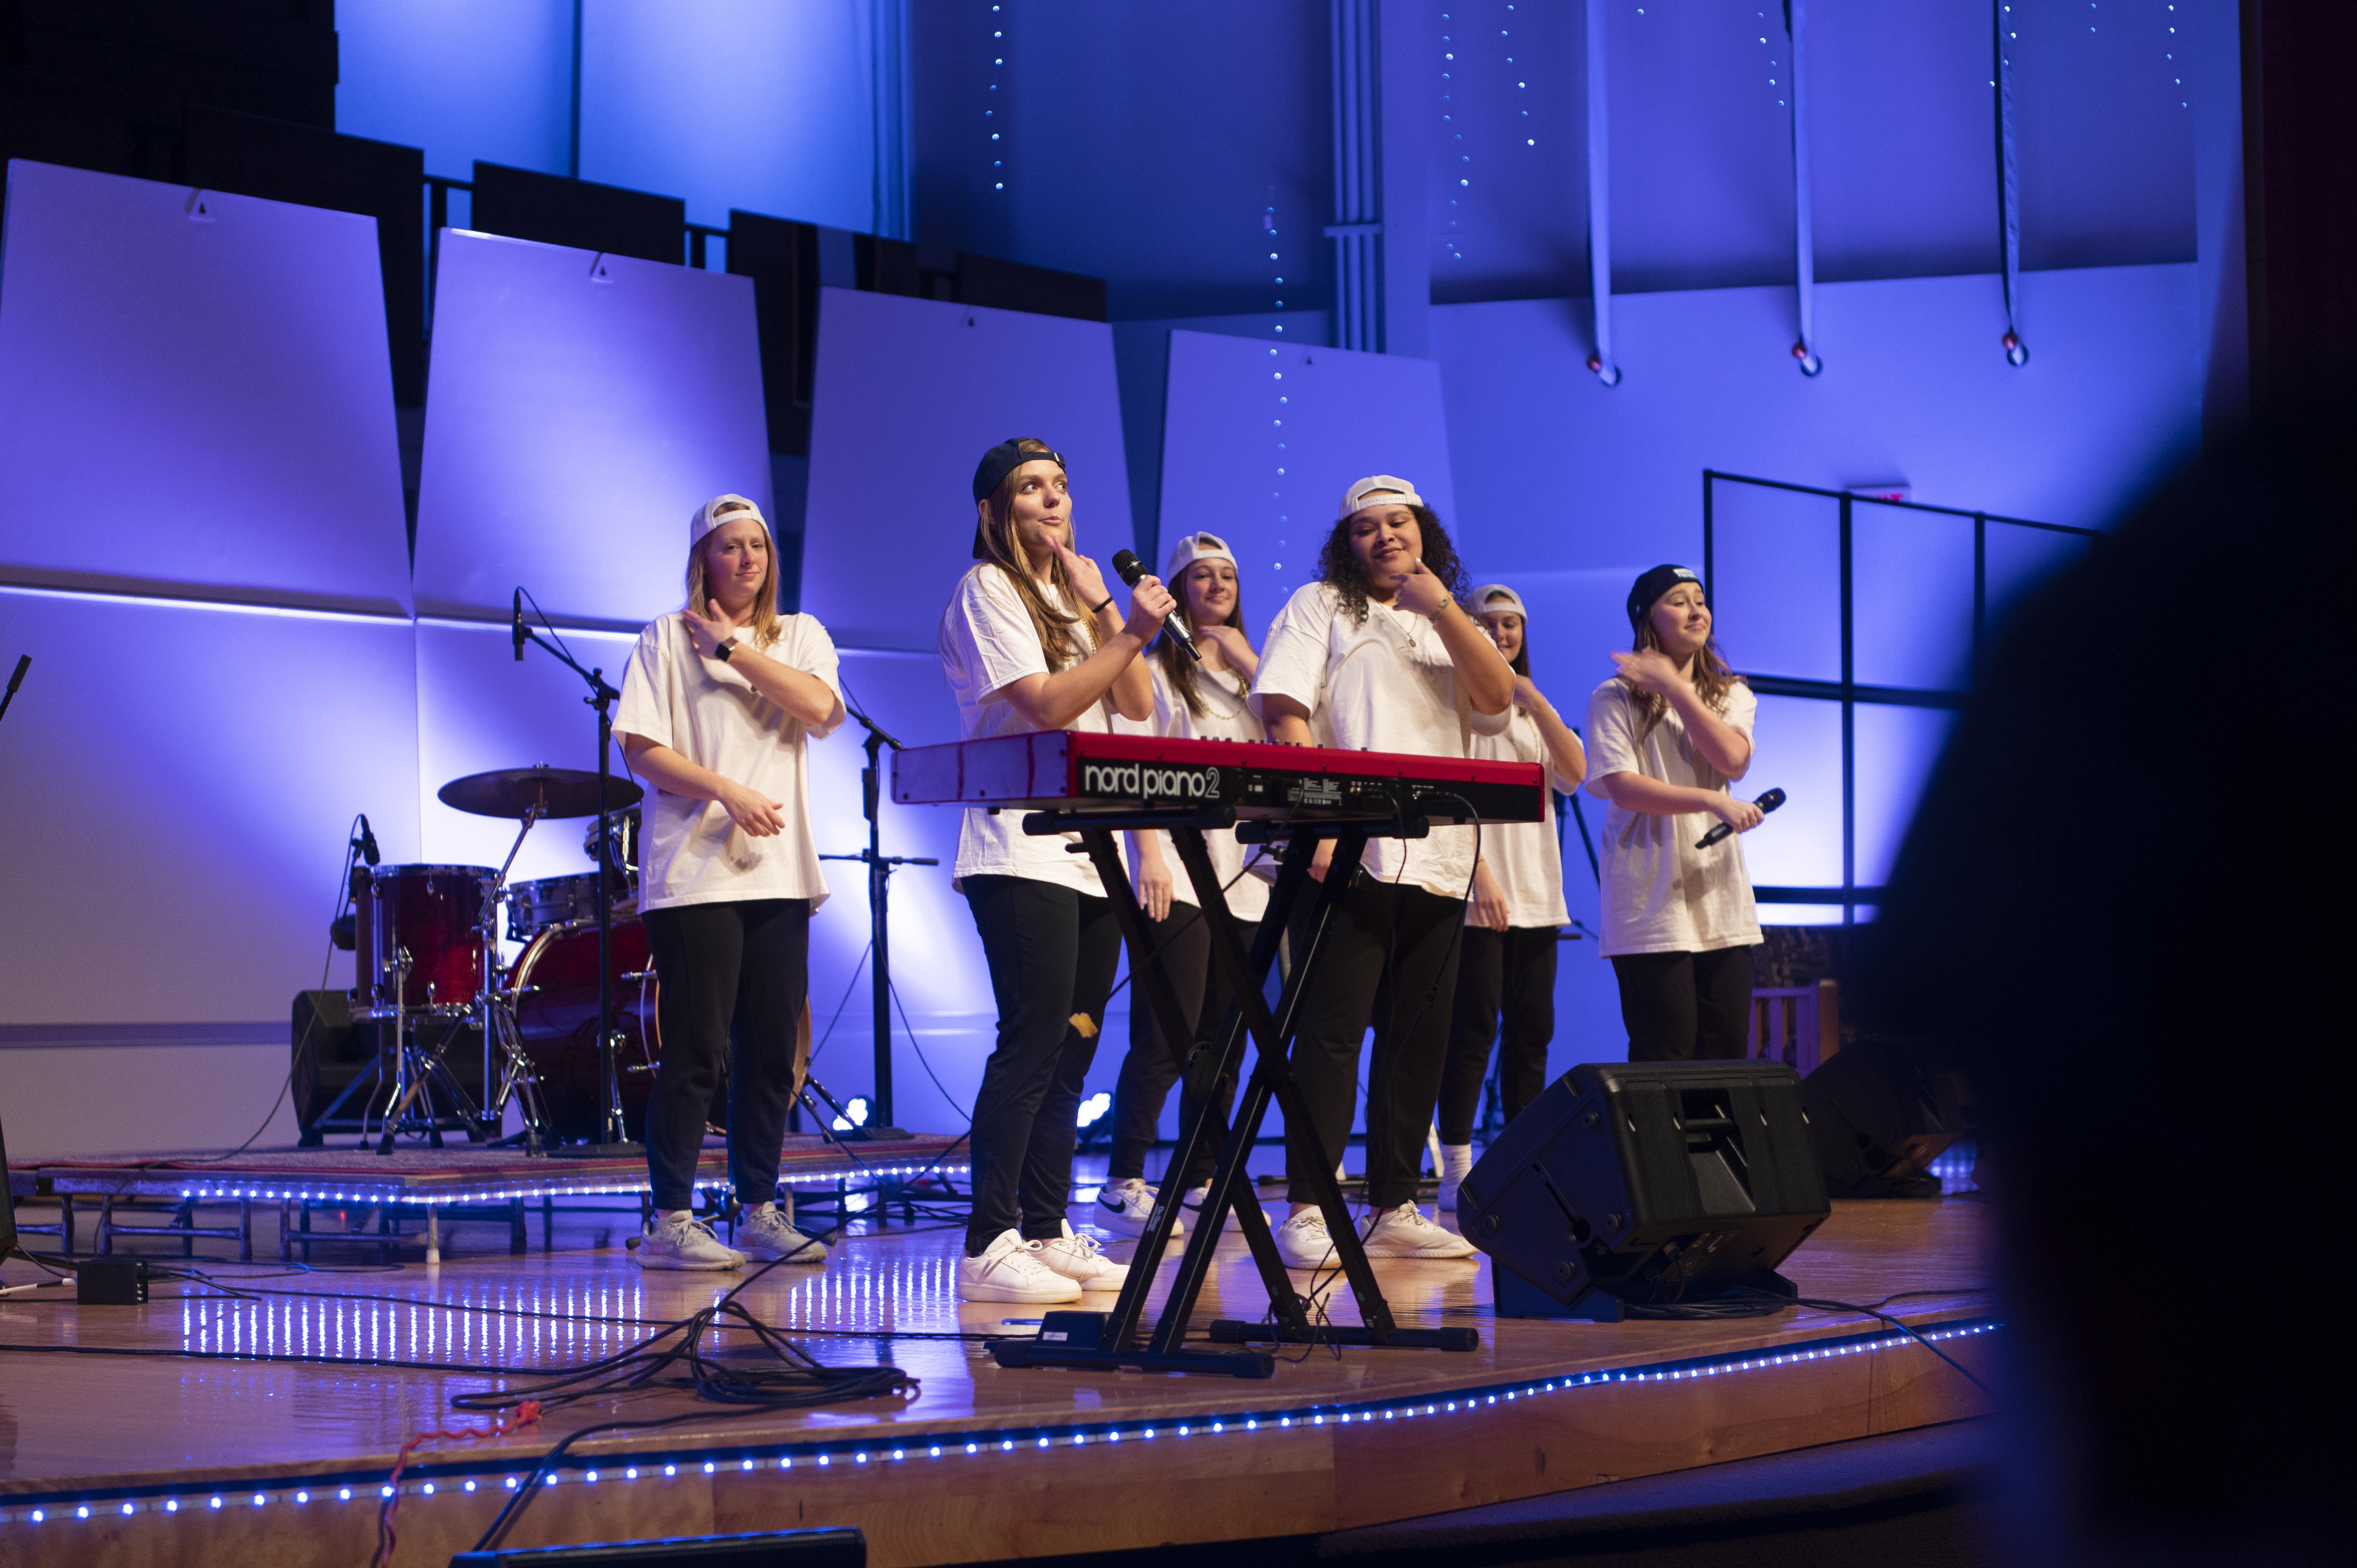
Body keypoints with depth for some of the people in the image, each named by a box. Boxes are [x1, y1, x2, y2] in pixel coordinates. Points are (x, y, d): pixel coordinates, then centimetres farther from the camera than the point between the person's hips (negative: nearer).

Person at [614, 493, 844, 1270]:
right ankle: (670, 1221, -3)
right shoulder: (668, 637, 4)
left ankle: (760, 1212, 12)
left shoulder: (801, 635, 14)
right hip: (694, 873, -4)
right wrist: (728, 792, -15)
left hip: (781, 871, 4)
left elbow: (820, 710, -6)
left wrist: (732, 649, -6)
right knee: (697, 1050, -7)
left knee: (771, 1052, 4)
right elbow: (642, 748, -4)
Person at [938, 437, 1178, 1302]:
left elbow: (1137, 705, 10)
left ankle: (1047, 1232, 11)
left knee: (1071, 1051, 7)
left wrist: (1101, 608, 2)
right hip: (1021, 851, -8)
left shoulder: (1076, 590, 21)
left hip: (1091, 850, 8)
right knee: (1034, 1044, -15)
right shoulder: (988, 590, -2)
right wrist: (1130, 634, -20)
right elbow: (1046, 703, -14)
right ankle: (990, 1244, -15)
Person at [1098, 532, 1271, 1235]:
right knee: (1166, 1037, -13)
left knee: (1222, 1037, 7)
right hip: (1177, 876, -6)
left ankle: (1201, 1180, 13)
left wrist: (1252, 665, -2)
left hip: (1242, 876, 6)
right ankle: (1124, 1186, -12)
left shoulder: (1248, 673, 20)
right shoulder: (1156, 670, 4)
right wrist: (1149, 856, -17)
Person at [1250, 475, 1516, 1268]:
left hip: (1437, 861, 5)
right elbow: (1284, 709, -4)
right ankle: (1307, 1211, -10)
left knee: (1420, 1037, 6)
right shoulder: (1319, 607, 10)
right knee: (1333, 1030, -10)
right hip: (1347, 853, -5)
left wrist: (1441, 608, -3)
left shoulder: (1453, 629, 22)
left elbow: (1498, 703, 3)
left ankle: (1395, 1208, 12)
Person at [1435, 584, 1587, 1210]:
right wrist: (1480, 876, -18)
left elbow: (1575, 774, 4)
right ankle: (1456, 1173, -8)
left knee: (1531, 1031, 5)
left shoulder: (1532, 712, 19)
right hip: (1476, 894, -6)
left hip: (1537, 895, 6)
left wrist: (1535, 700, -5)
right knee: (1473, 1030, -9)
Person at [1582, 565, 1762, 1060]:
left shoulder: (1731, 695, 15)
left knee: (1727, 1053, 1)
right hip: (1652, 902, -5)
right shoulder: (1615, 698, 1)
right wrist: (1713, 802, -19)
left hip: (1721, 899, 5)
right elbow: (1622, 787, -11)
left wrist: (1675, 688, -8)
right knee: (1664, 1061, -9)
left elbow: (1733, 759, -6)